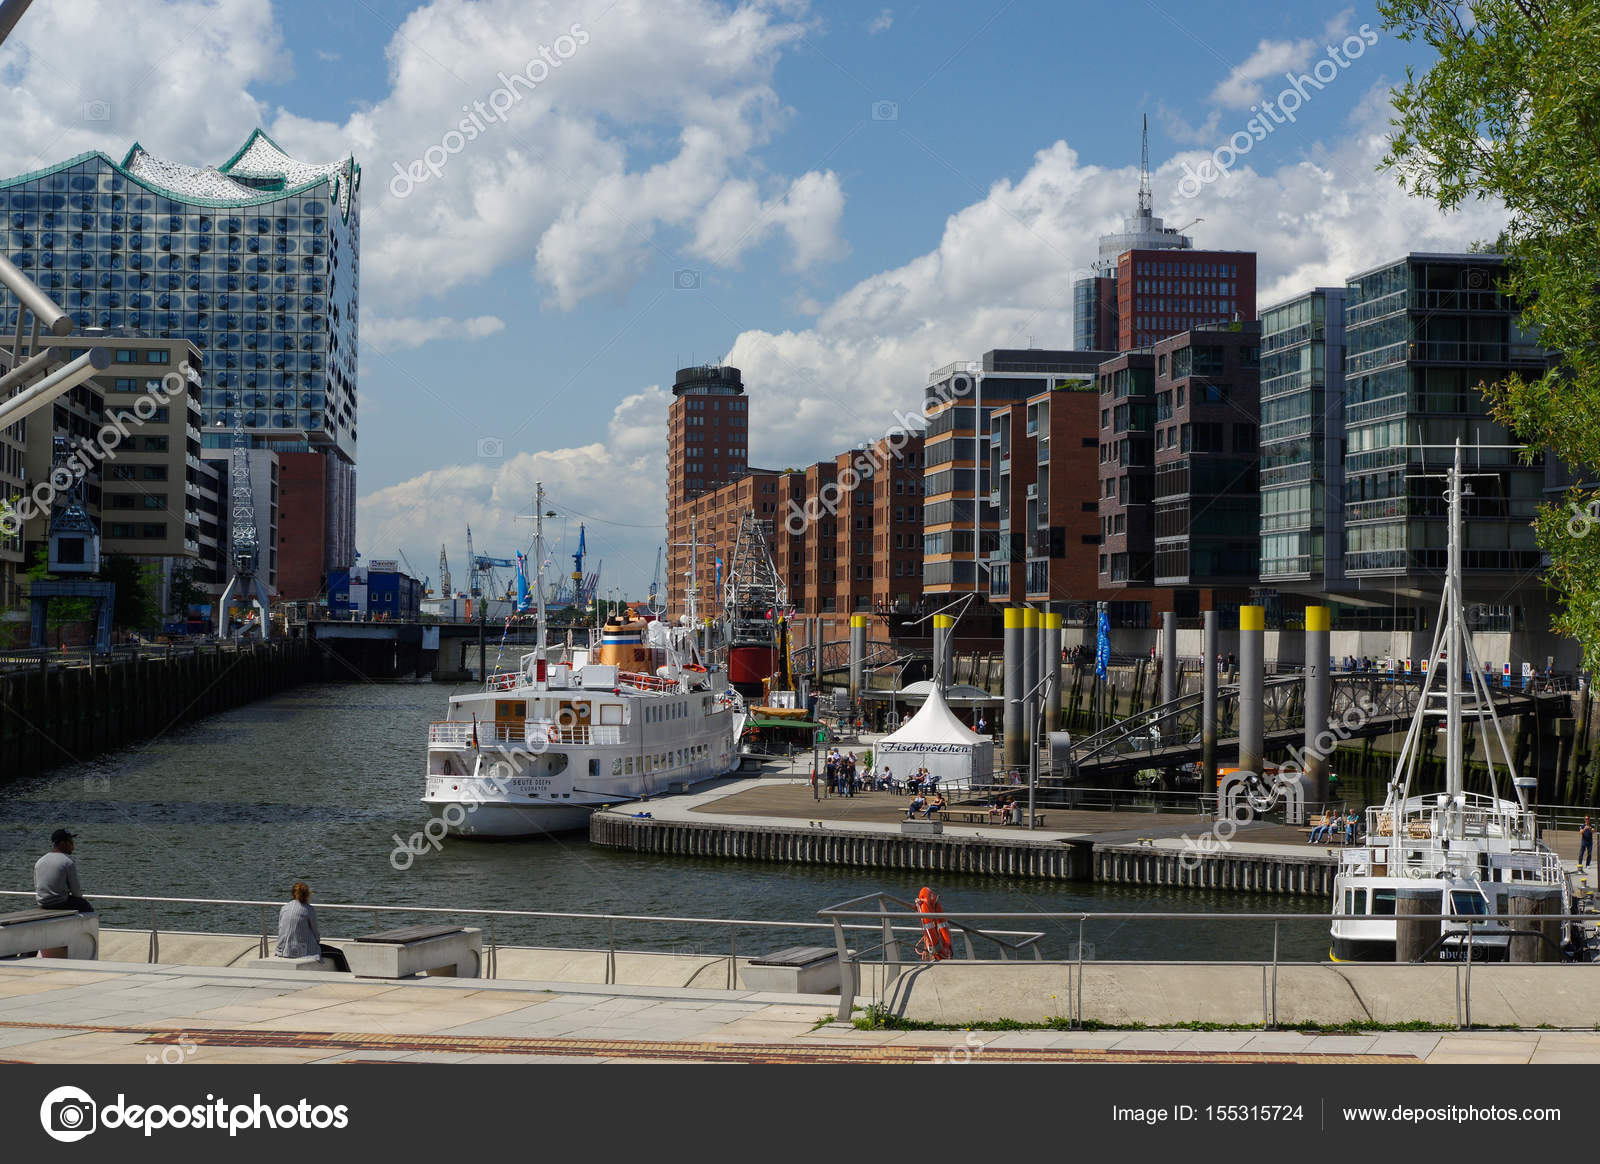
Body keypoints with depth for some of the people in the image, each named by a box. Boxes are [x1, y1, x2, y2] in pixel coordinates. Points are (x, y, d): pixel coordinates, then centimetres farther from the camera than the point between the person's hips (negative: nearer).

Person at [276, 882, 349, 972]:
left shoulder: (284, 908, 9)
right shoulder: (309, 910, -7)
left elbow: (280, 929, 15)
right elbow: (315, 932, -1)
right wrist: (317, 940, 21)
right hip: (302, 950, -7)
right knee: (338, 953, 4)